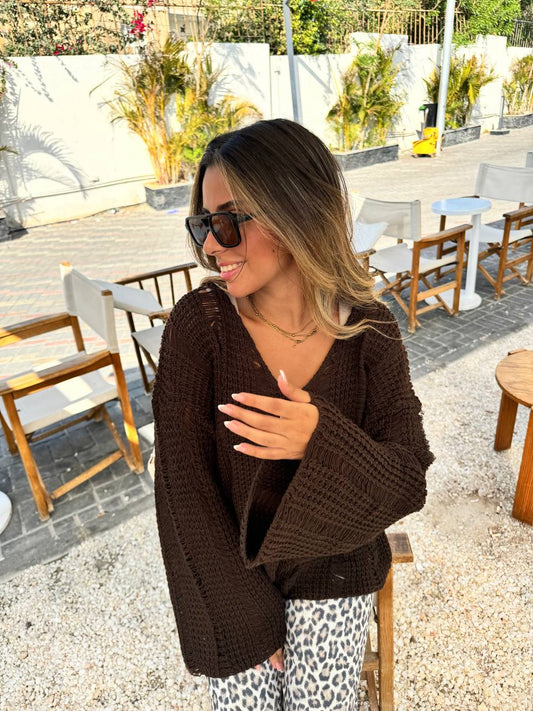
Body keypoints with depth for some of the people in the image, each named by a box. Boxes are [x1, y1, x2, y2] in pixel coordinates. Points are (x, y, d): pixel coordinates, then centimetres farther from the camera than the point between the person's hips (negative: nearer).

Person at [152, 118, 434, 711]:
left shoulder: (369, 332, -16)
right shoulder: (198, 322, -19)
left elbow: (408, 480, -13)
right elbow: (183, 484, -15)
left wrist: (322, 443, -34)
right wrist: (243, 617, -10)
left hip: (334, 565, 1)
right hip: (227, 563, 0)